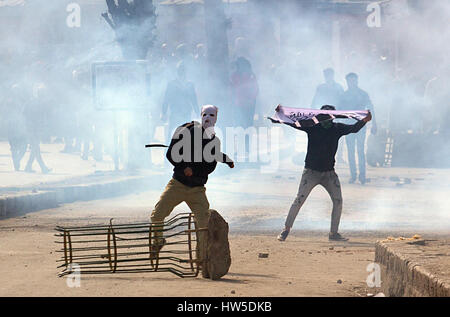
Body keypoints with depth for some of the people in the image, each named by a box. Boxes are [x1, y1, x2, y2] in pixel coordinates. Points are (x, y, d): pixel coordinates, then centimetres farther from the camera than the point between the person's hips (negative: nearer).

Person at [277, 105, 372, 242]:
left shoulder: (337, 128, 2)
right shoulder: (312, 127, -5)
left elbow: (354, 128, -4)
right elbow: (295, 123, -9)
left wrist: (364, 121, -23)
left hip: (329, 173, 3)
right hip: (311, 171, -3)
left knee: (338, 201, -3)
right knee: (299, 199, -10)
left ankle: (334, 233, 8)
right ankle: (286, 229, 0)